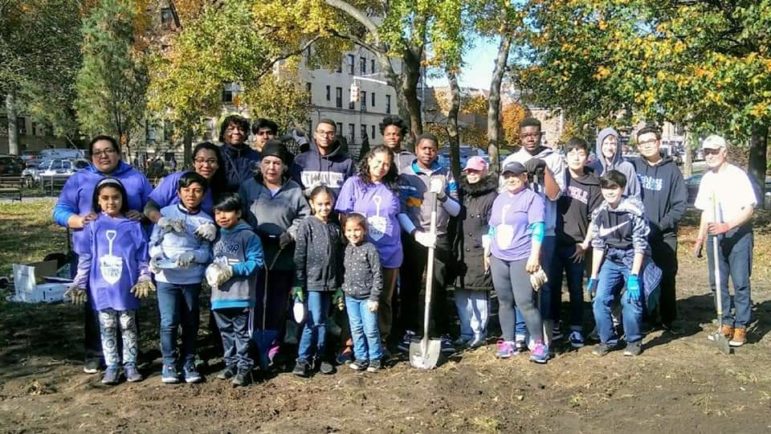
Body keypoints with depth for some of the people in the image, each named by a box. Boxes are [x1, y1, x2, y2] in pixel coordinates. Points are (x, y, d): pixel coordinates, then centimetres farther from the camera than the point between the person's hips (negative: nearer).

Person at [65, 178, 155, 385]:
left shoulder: (133, 226, -1)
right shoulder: (93, 227, 0)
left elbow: (143, 256, 2)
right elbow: (85, 258, 3)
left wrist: (144, 278, -6)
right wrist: (80, 283, 0)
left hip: (126, 288, -1)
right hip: (101, 288, 1)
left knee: (128, 327, 9)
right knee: (107, 328, 9)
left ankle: (130, 365, 19)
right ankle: (112, 366, 18)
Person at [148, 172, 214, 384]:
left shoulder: (206, 221, 3)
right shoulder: (165, 213, 2)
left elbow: (206, 253, -2)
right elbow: (154, 242, 3)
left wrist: (191, 256, -21)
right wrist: (156, 257, -15)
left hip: (192, 279, 1)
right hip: (166, 278, -1)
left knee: (191, 322, 9)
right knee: (169, 322, -4)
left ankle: (189, 363, 22)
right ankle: (169, 364, 11)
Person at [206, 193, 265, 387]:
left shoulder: (248, 236, -9)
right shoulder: (215, 236, 12)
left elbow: (256, 261, -13)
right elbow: (211, 260, 20)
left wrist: (232, 270, -17)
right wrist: (210, 271, -2)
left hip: (240, 296, -6)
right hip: (219, 295, 7)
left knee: (241, 332, 2)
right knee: (226, 332, 16)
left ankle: (244, 368, 10)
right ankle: (231, 364, 28)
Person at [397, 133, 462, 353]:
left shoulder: (446, 174, 8)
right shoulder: (405, 175, 1)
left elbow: (456, 210, 6)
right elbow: (400, 211, -5)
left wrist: (442, 195, -12)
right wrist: (417, 234, -15)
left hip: (440, 238, 1)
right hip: (412, 238, -1)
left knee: (439, 287, 2)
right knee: (410, 287, 5)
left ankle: (443, 333, 9)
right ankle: (410, 331, 15)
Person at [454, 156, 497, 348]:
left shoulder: (491, 196, -5)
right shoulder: (463, 193, 15)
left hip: (481, 252, -6)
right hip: (462, 251, 6)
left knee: (479, 294, 1)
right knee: (461, 295, 10)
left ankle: (479, 334, 14)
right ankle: (466, 332, 21)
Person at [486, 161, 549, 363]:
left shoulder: (532, 198, -4)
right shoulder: (499, 199, 17)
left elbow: (537, 229, -12)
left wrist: (534, 256, -19)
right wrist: (487, 252, 20)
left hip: (522, 258, -6)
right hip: (498, 258, 6)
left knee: (525, 302, -10)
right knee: (504, 301, 9)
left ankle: (539, 344, 1)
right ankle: (508, 342, 17)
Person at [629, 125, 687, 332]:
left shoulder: (672, 169, 0)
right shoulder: (631, 166, 0)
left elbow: (680, 203, -3)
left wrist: (661, 225, -12)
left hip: (665, 236, 0)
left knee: (666, 278, 6)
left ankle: (668, 320, 20)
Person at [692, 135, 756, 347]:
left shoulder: (738, 175, -9)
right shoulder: (707, 179, 10)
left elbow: (749, 209, -13)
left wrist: (727, 226, -25)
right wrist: (700, 238, 14)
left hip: (738, 233, -6)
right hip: (715, 235, 6)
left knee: (740, 282, -3)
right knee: (717, 282, 7)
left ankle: (741, 327, 6)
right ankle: (726, 323, 19)